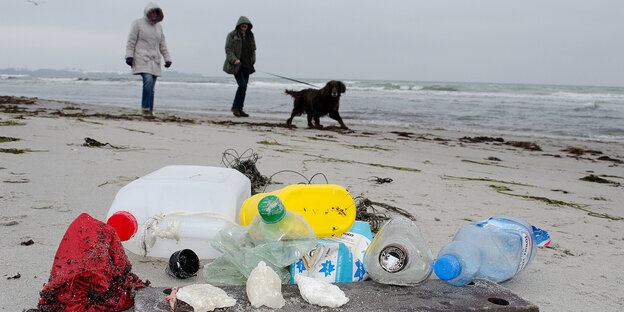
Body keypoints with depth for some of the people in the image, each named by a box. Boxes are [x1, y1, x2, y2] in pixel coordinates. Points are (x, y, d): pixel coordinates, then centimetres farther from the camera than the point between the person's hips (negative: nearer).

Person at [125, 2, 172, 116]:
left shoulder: (158, 26, 14)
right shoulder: (138, 23, 0)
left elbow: (162, 44, 17)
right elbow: (131, 41, -3)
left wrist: (167, 59, 10)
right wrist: (129, 56, -12)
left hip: (154, 61, 5)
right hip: (142, 58, -5)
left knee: (151, 87, 2)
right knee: (148, 81, -23)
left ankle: (150, 111, 7)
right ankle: (145, 107, -14)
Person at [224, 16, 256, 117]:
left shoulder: (250, 36, 14)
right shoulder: (232, 35, -2)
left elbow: (253, 50, 22)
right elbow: (228, 49, -7)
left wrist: (252, 61, 7)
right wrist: (234, 60, -20)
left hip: (246, 65, 6)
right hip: (236, 65, -6)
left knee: (244, 88, 4)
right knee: (242, 85, -16)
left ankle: (239, 109, 11)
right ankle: (235, 107, -2)